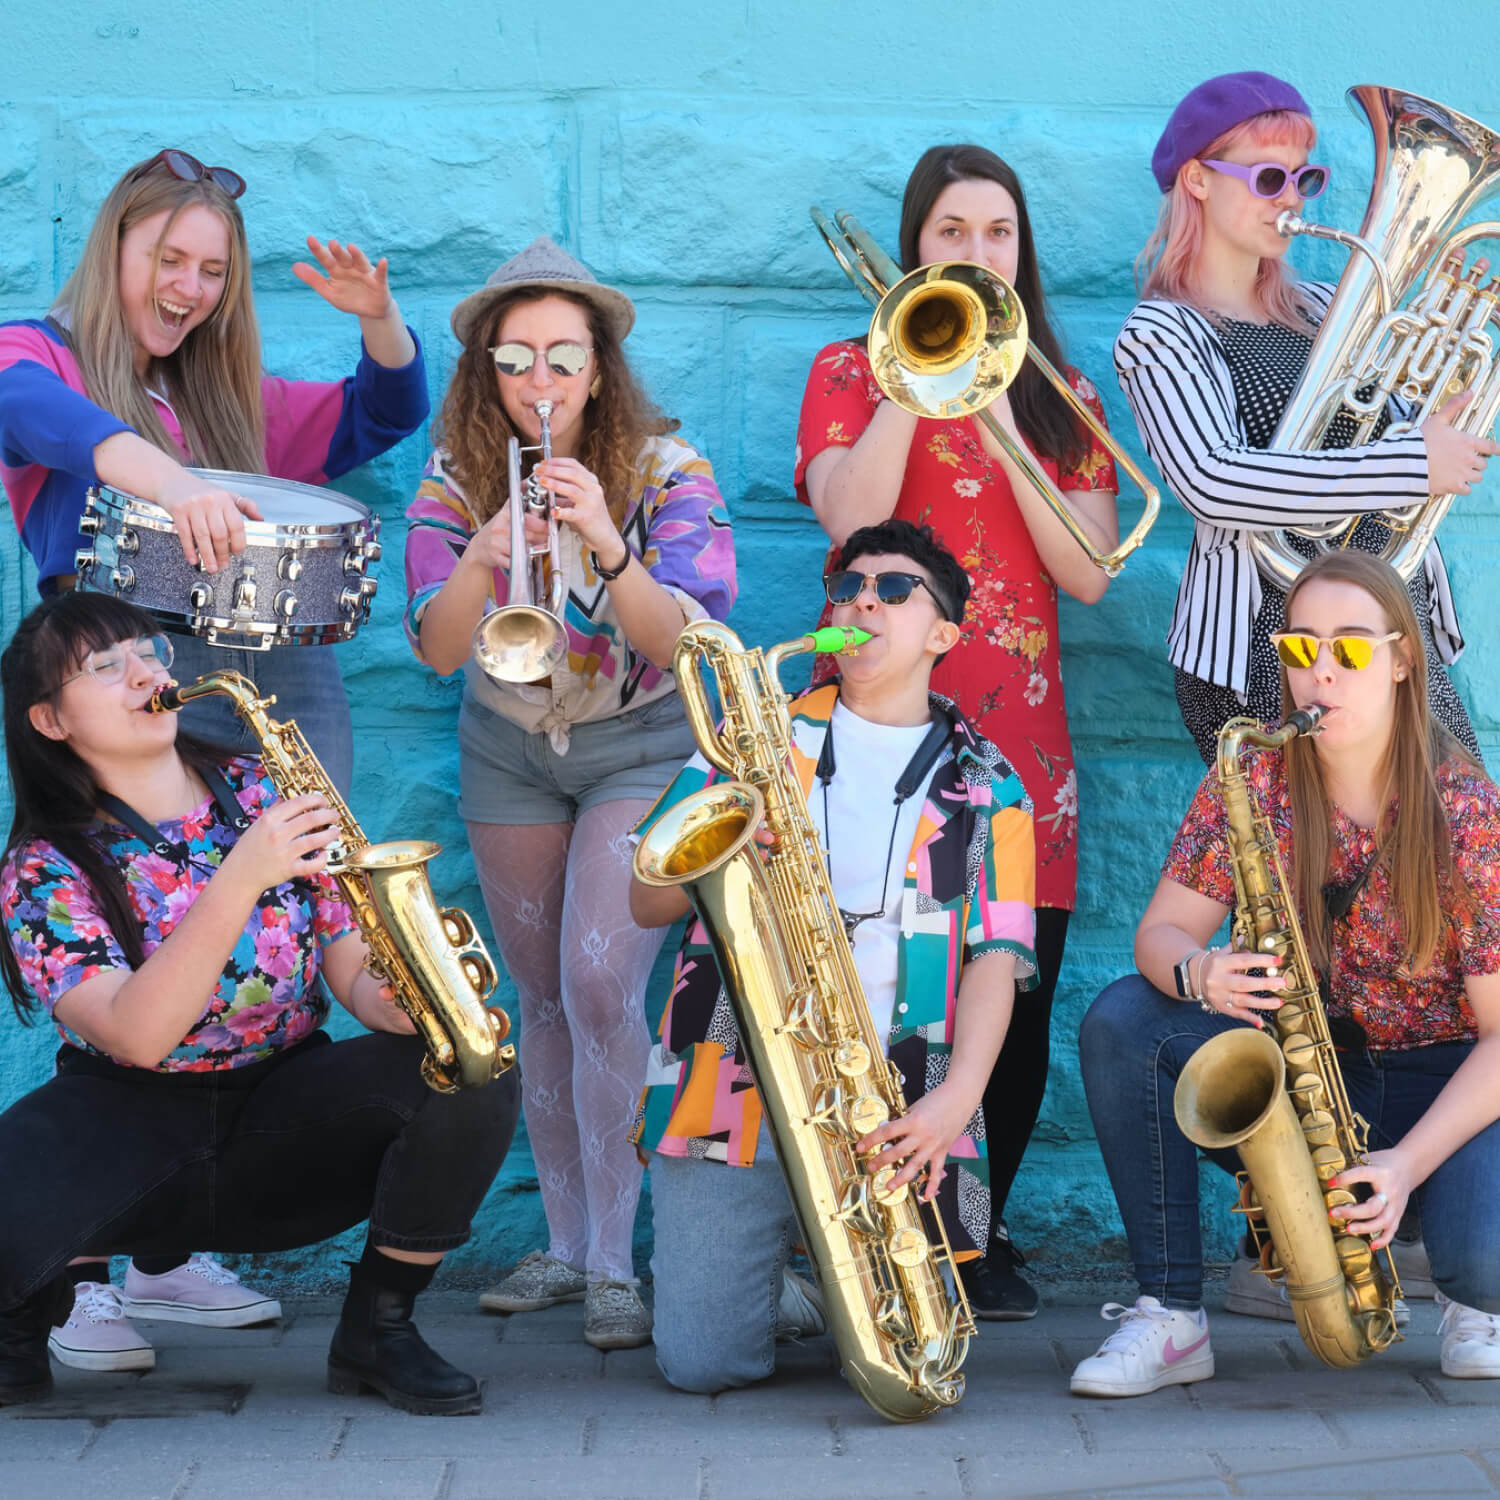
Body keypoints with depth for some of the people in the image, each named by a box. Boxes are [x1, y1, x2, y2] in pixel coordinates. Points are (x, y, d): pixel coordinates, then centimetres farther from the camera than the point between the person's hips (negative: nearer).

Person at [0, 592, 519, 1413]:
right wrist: (241, 878, -33)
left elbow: (357, 976, 1)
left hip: (285, 1120, 3)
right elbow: (135, 1035, -23)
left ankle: (378, 1327, -3)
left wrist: (397, 998, -25)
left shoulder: (272, 800, 2)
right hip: (129, 1124, -3)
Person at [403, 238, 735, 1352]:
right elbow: (438, 650, -16)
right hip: (508, 751, 4)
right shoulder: (456, 479, -8)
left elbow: (681, 643, -25)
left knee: (599, 984, -18)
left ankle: (615, 1259, -13)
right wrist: (483, 555, -36)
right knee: (543, 999, 8)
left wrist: (605, 544, -41)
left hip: (639, 748, -4)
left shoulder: (664, 471, -16)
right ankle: (566, 1245, 17)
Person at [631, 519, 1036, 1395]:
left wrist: (954, 1099, -17)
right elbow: (649, 902, 8)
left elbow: (995, 958, -1)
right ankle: (767, 1268, 23)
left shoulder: (986, 787, 10)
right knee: (705, 1363, -10)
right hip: (733, 1091, 0)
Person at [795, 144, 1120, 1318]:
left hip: (1019, 724, 3)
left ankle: (983, 1231, 14)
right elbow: (853, 520, -11)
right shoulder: (853, 370, 8)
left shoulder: (1062, 397, 16)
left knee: (1020, 998, 0)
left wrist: (999, 426, -7)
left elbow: (1088, 573, 1)